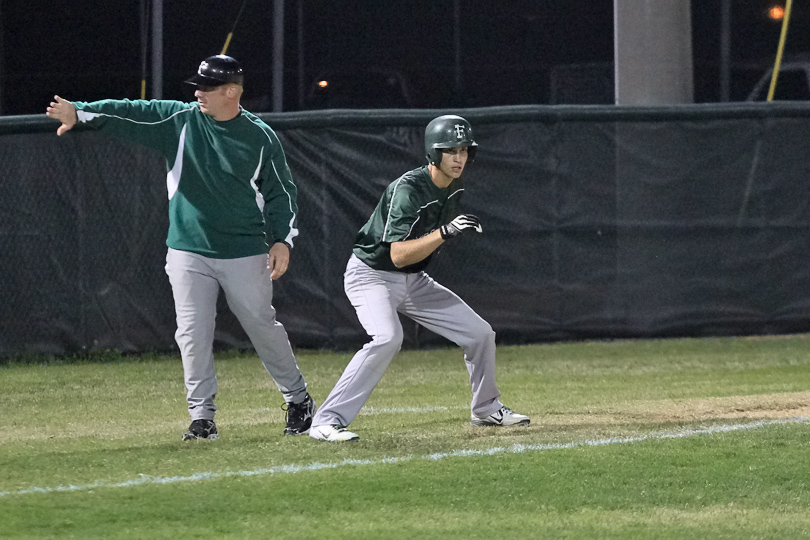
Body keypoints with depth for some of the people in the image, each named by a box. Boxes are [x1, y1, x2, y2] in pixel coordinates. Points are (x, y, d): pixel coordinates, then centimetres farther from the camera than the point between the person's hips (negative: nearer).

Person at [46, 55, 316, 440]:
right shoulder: (179, 120, -1)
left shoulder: (261, 137, -4)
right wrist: (79, 113, -22)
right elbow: (128, 114, -8)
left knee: (263, 328, 6)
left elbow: (281, 191, 3)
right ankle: (202, 417, 3)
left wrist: (283, 239, -7)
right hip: (188, 251, 2)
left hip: (245, 253, -2)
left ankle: (298, 400, 24)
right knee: (193, 335, -3)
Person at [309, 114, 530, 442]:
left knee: (480, 333, 5)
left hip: (414, 280, 8)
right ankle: (326, 422, -32)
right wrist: (444, 232, -41)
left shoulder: (454, 188, 1)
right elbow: (398, 255, -34)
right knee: (388, 338, -34)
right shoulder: (408, 189, -25)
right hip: (372, 275, -8)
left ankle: (486, 410, 29)